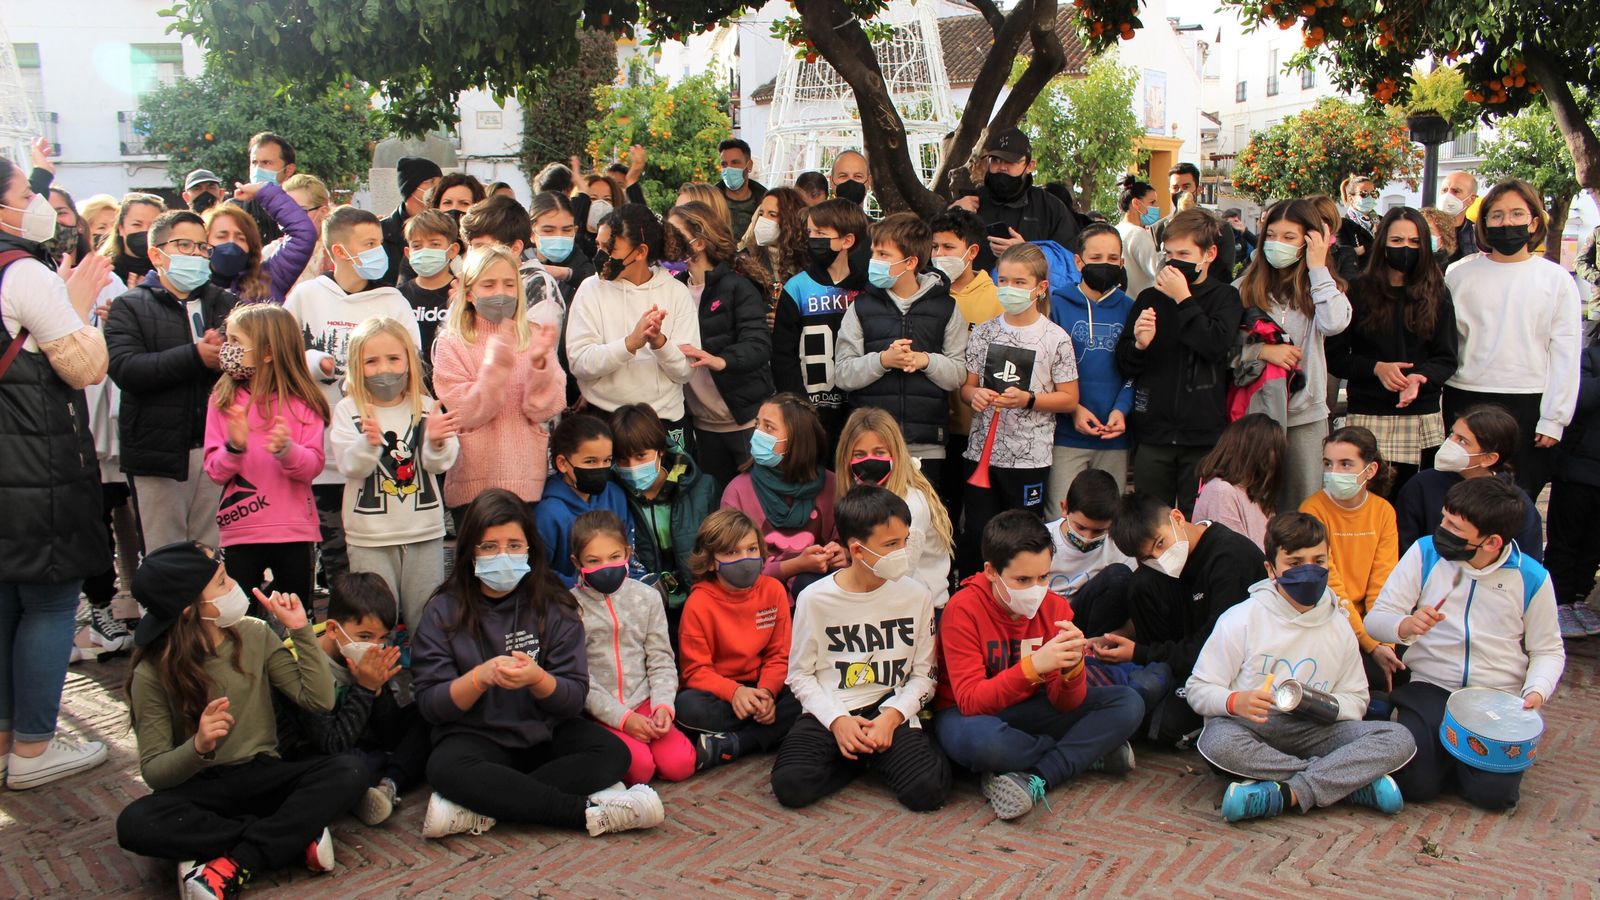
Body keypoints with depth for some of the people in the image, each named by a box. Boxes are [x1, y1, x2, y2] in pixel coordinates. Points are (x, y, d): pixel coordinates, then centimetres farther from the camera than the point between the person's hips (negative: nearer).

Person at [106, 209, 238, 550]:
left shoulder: (226, 303, 16)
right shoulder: (130, 307, 5)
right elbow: (125, 368, -12)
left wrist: (227, 353, -19)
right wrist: (196, 356, -19)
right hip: (159, 452, -3)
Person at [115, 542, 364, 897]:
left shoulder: (254, 636, -2)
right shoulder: (153, 674, -9)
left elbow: (319, 700, -5)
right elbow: (153, 771, -12)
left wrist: (301, 631, -11)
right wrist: (198, 747, -32)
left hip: (263, 778, 2)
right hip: (199, 789, -2)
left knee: (349, 771, -24)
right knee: (135, 824, -34)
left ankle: (235, 864, -30)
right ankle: (297, 838, -27)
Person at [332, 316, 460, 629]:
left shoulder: (426, 406, 3)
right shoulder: (348, 410, -2)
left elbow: (440, 464, -7)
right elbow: (350, 467, -13)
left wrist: (437, 442, -28)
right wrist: (369, 442, -33)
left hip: (425, 531, 2)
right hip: (369, 536, -1)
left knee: (427, 620, 11)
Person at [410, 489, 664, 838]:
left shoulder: (555, 607, 0)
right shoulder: (444, 611, -2)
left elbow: (575, 698, -5)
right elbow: (430, 704, -7)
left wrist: (537, 678, -26)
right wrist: (480, 678, -26)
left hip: (546, 733, 2)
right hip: (476, 736, -1)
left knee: (612, 752, -25)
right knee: (445, 768, -34)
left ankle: (481, 809, -29)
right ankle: (591, 812, -30)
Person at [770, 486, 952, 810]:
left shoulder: (916, 596, 0)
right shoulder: (815, 598, -4)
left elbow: (924, 674, 4)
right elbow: (800, 674, 2)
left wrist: (892, 717, -13)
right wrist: (837, 720, -14)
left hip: (891, 711, 0)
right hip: (829, 711, 0)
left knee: (928, 790, -26)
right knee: (790, 786, -26)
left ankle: (871, 755, 6)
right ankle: (867, 757, 4)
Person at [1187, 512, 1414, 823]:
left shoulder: (1338, 628, 10)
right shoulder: (1240, 620, -2)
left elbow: (1356, 699, 15)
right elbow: (1199, 689, -3)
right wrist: (1235, 701, -26)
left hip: (1310, 730, 3)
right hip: (1249, 727, -3)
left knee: (1400, 739, -19)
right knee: (1218, 742, -39)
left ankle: (1285, 794, -31)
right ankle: (1354, 781, -26)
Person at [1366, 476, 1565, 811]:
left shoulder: (1531, 577, -3)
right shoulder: (1425, 552, -5)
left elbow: (1548, 650, 10)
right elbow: (1375, 619, -4)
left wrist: (1537, 691, -11)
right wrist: (1405, 626, -27)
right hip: (1429, 688, 0)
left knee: (1493, 792, -20)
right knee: (1414, 783, -21)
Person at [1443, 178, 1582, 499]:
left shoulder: (1557, 279, 4)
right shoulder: (1460, 275, 6)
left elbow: (1566, 354, 2)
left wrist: (1554, 418, -4)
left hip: (1529, 404, -1)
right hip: (1466, 400, 1)